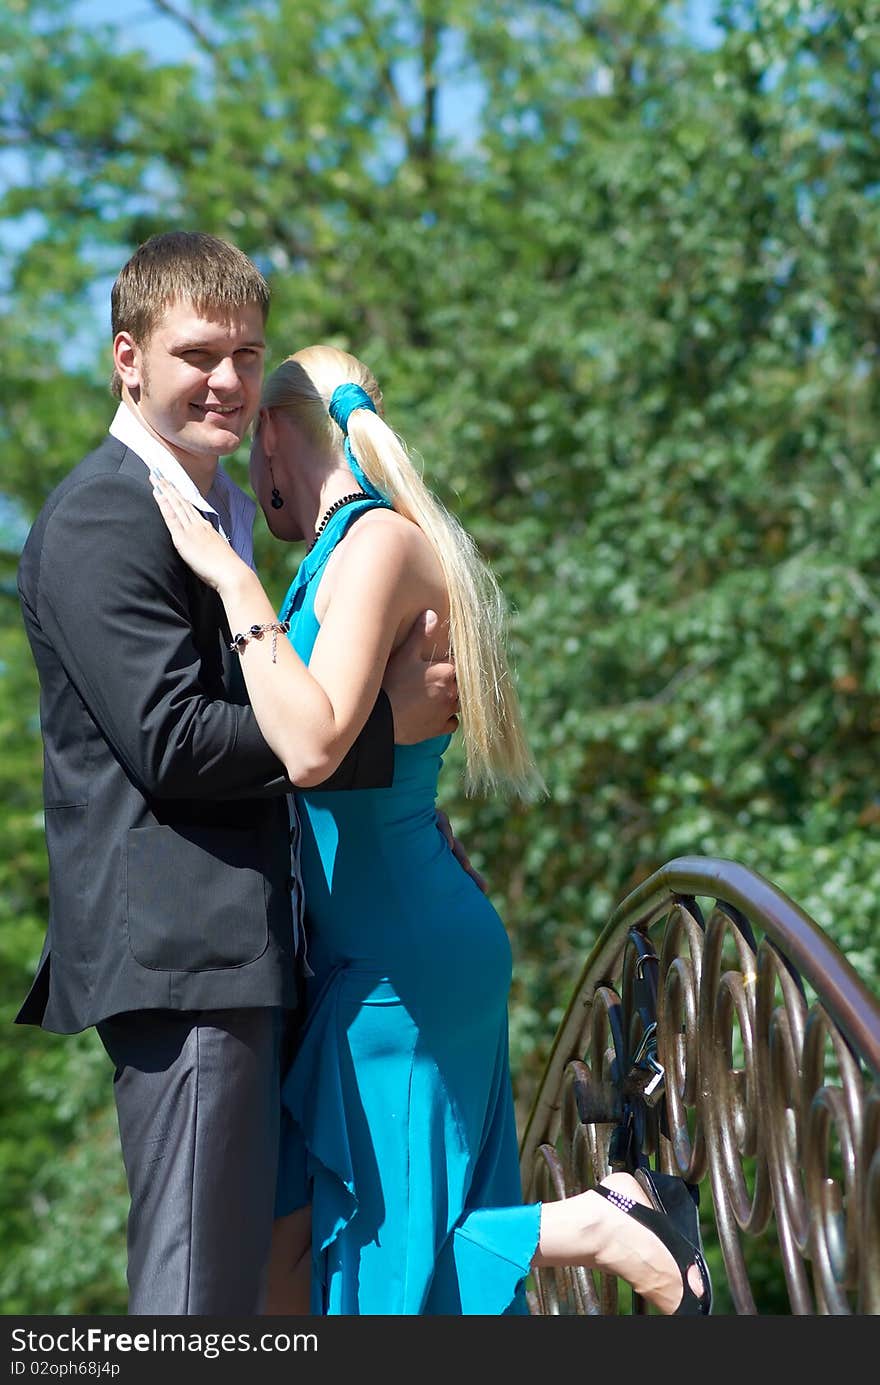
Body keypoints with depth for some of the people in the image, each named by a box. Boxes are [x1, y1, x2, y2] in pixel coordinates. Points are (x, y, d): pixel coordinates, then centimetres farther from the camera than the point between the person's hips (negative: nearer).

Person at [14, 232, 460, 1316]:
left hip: (240, 946, 10)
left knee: (240, 1260, 15)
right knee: (196, 1278, -9)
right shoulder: (100, 522, -12)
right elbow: (169, 739, -20)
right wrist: (385, 720, -14)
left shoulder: (221, 511, 20)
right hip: (178, 948, -10)